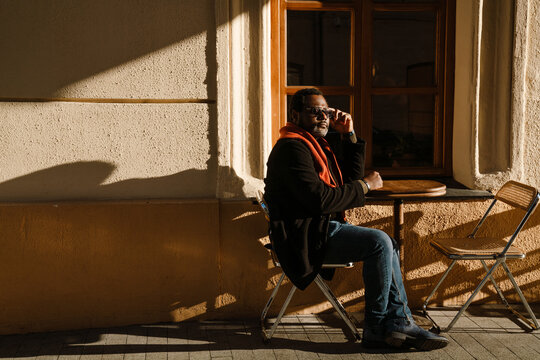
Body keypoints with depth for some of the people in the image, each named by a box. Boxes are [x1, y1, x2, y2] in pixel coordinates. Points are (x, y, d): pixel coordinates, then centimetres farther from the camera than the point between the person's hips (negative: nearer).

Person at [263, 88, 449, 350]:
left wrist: (349, 136, 7)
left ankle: (399, 323, 1)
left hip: (325, 227, 10)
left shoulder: (318, 144, 19)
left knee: (388, 245, 4)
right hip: (306, 236, -10)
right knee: (378, 242, -20)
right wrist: (364, 185, -11)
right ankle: (376, 328, -9)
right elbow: (320, 200, -23)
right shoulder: (292, 148, -14)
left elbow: (352, 177, 17)